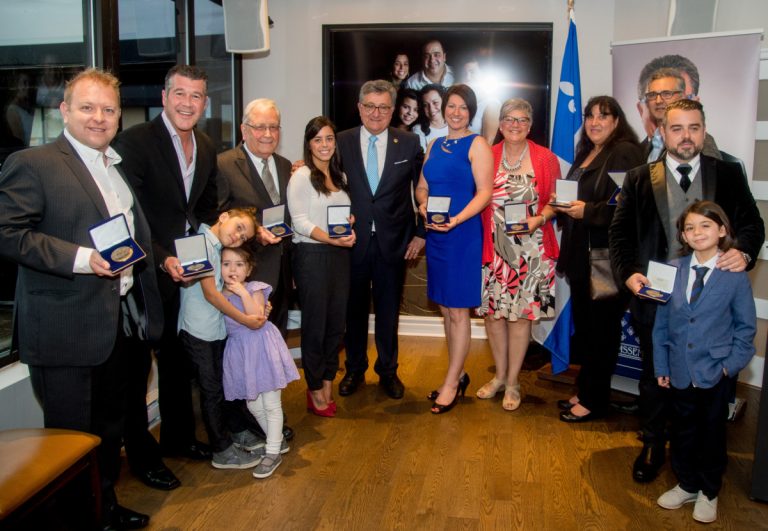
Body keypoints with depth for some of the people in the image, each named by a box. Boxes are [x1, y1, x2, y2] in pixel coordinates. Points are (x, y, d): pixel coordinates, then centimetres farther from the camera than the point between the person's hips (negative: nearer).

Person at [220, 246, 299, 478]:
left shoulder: (254, 289, -11)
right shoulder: (219, 294, 4)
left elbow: (256, 321, -23)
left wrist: (243, 293, -26)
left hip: (261, 349, -6)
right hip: (240, 352, 6)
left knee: (271, 404, 3)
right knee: (253, 405, 16)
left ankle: (273, 452, 16)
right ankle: (277, 441, 36)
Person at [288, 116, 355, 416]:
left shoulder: (339, 177, 14)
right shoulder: (301, 176, -7)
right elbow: (300, 221, -14)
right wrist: (332, 239, -24)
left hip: (339, 255, 7)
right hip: (312, 255, -6)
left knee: (336, 322, 9)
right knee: (315, 324, 2)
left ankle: (327, 385, 22)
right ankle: (315, 391, 14)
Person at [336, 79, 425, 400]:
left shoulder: (409, 143, 0)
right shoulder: (342, 142, 0)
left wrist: (421, 233, 2)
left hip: (393, 241, 0)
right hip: (352, 240, 0)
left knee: (388, 310, 12)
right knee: (354, 308, 13)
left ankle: (388, 371, 30)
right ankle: (354, 370, 31)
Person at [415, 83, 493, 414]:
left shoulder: (477, 144, -5)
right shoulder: (435, 145, 15)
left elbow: (484, 192, -13)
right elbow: (422, 185, 14)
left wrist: (457, 219, -25)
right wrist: (423, 204, -8)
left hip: (463, 235, -7)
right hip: (435, 235, 7)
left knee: (458, 311, 0)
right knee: (446, 309, 13)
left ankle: (451, 384, 11)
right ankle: (457, 375, 27)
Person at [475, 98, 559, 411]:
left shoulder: (545, 158, 3)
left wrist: (539, 219, -14)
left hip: (530, 249, -1)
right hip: (493, 247, 2)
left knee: (521, 311, 2)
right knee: (493, 309, 6)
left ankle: (513, 382, 16)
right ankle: (500, 375, 26)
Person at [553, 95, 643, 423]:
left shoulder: (625, 153, -10)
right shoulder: (585, 153, 17)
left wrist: (587, 211, -22)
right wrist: (562, 203, 3)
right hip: (581, 254, 8)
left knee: (602, 328, 1)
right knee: (583, 325, 14)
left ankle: (595, 399, 13)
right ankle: (585, 390, 27)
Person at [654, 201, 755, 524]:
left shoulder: (735, 275, -10)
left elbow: (745, 326, -2)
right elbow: (661, 322, 2)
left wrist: (731, 364, -10)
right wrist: (661, 366, 1)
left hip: (715, 373, -2)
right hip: (680, 371, 2)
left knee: (712, 432, 13)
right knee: (683, 430, 16)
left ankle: (708, 493, 33)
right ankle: (687, 485, 36)